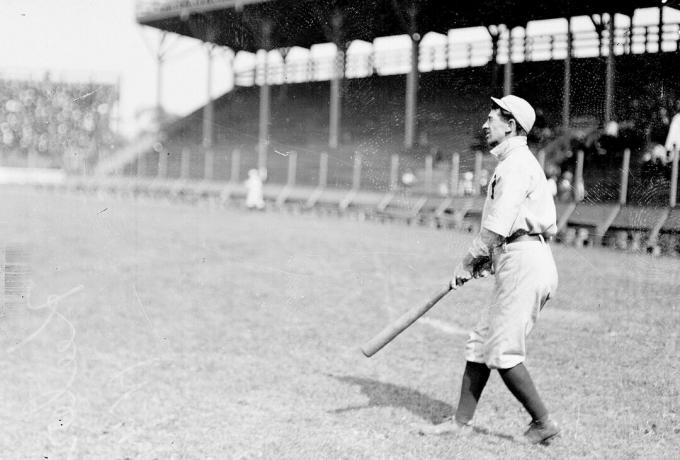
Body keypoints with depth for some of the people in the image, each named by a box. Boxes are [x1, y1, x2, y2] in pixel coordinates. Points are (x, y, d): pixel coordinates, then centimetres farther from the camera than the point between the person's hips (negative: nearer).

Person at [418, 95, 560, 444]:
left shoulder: (516, 164, -12)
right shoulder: (516, 163, 20)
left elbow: (496, 228, -17)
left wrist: (466, 264, -7)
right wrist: (486, 260, 10)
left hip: (524, 262, -11)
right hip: (516, 266, 11)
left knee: (503, 352, -6)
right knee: (480, 343, 11)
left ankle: (543, 424, 6)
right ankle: (461, 422, 17)